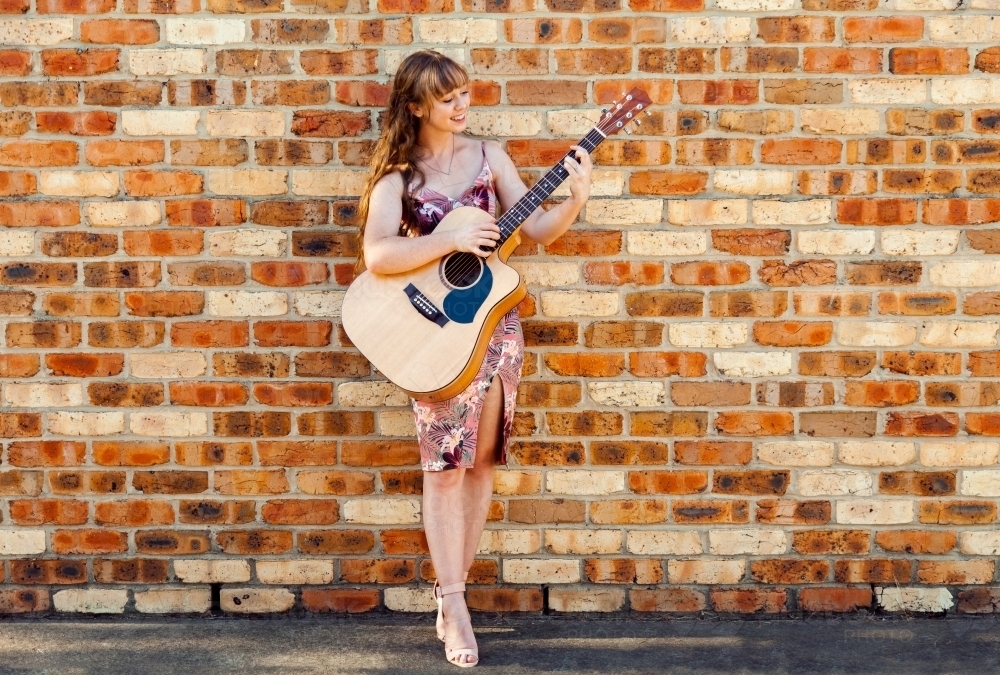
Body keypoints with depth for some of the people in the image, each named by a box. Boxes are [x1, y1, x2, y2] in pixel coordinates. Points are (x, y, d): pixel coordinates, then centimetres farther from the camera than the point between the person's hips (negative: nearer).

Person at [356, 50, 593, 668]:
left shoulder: (488, 156, 4)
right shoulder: (398, 173, -5)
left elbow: (539, 229, 2)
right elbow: (376, 255, -19)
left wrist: (575, 200, -16)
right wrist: (452, 240, -24)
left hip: (493, 322, 3)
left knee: (480, 460, 7)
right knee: (446, 465, -6)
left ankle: (452, 590, 18)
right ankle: (455, 609, 0)